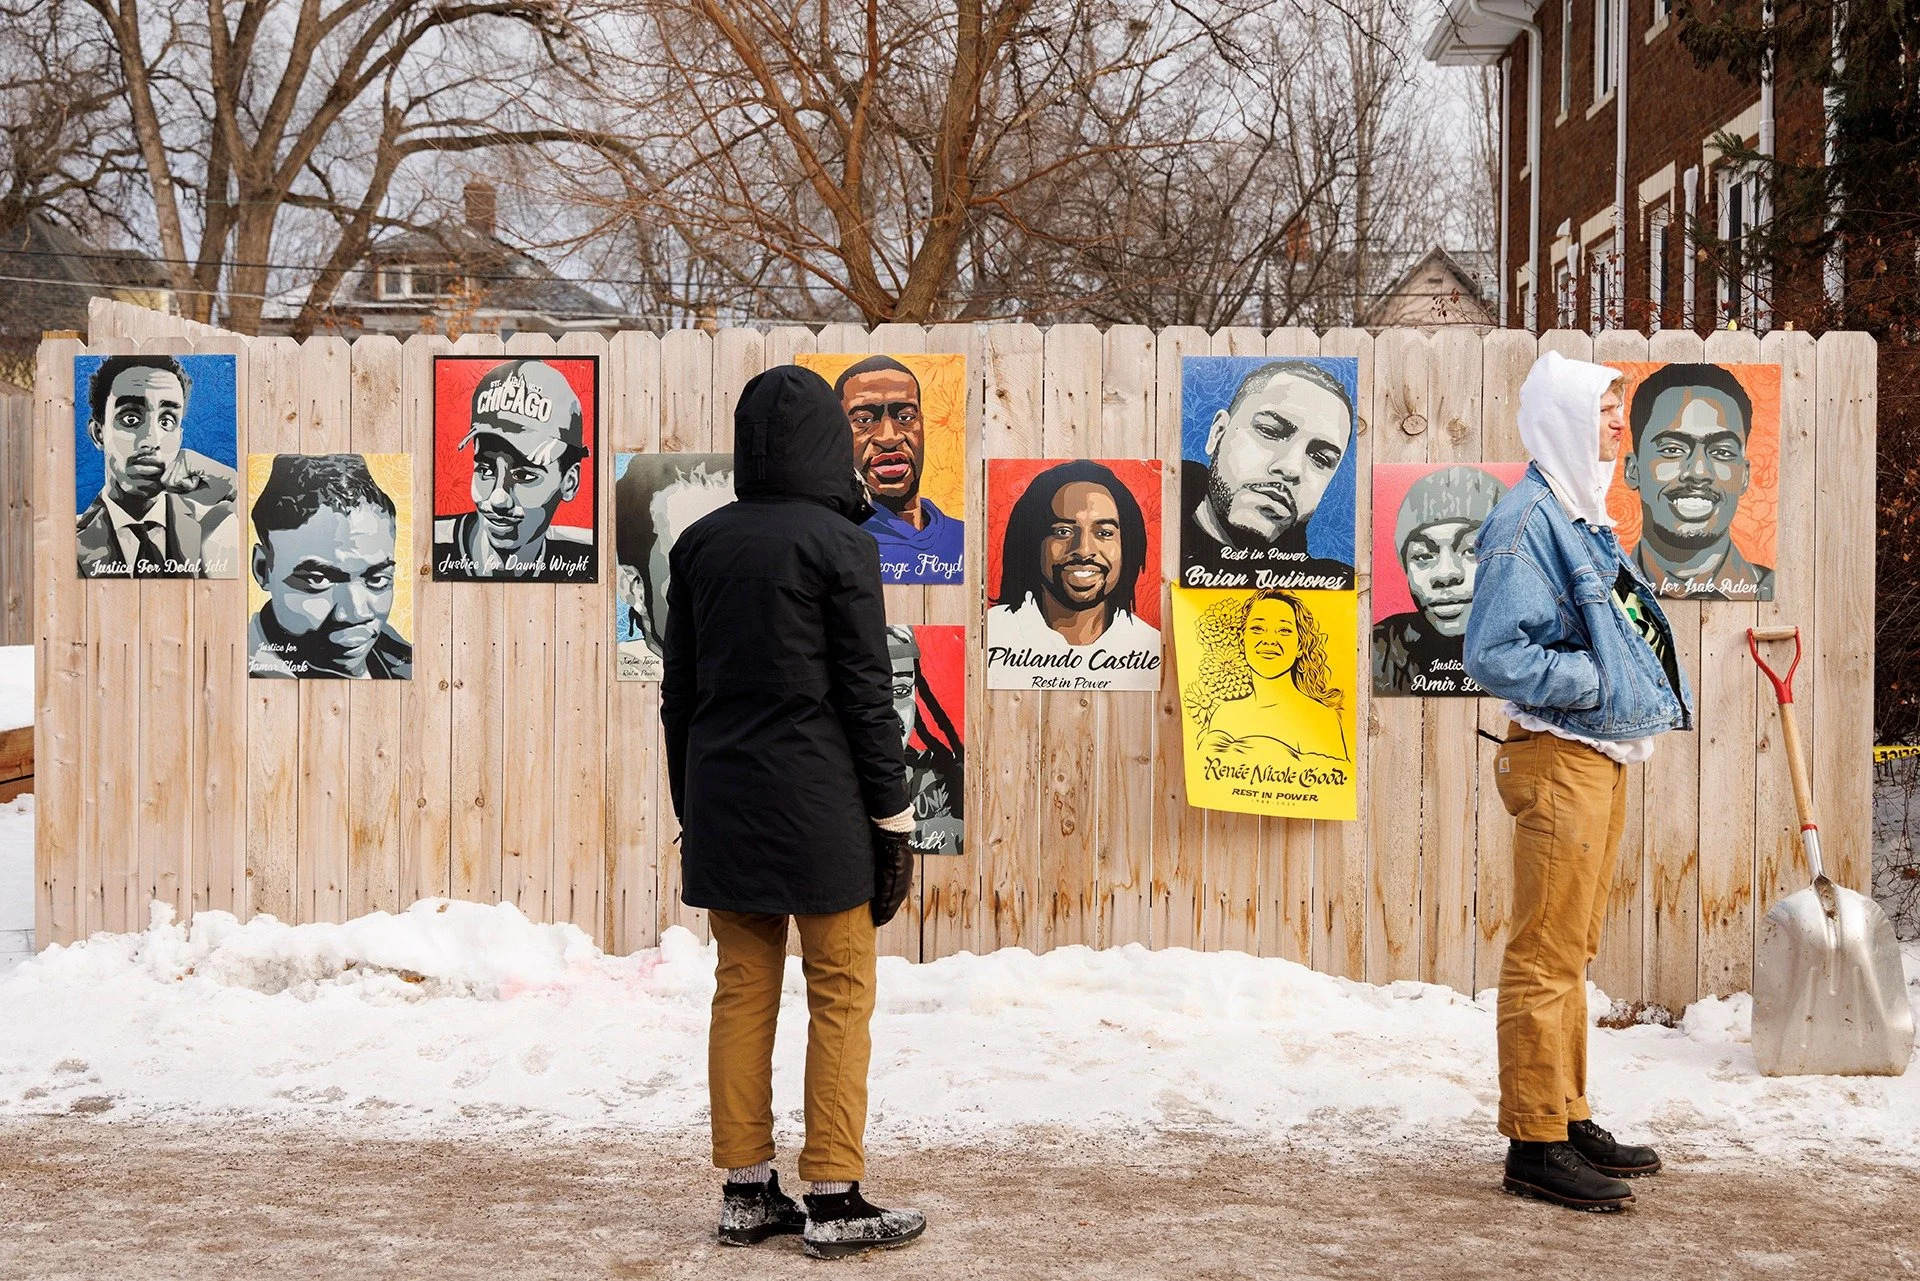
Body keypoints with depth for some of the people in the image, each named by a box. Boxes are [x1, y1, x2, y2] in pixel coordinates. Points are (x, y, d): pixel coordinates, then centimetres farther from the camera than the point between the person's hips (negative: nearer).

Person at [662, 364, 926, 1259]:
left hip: (722, 800, 5)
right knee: (840, 995, 2)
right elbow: (866, 692, -9)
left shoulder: (700, 543, 7)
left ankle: (746, 1192, 14)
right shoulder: (838, 542, -8)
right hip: (816, 799, -5)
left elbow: (679, 692, 10)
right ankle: (834, 1201, 3)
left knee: (742, 992, 9)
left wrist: (688, 811, 18)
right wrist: (893, 817, -3)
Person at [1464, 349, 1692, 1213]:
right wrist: (1599, 681, -19)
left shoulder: (1581, 515, 16)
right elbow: (1494, 654, -22)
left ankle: (1569, 1118, 25)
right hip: (1558, 759, -10)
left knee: (1571, 952, 16)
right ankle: (1535, 1142, 1)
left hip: (1603, 756, 10)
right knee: (1546, 956, -5)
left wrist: (1652, 686, 9)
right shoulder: (1526, 520, -15)